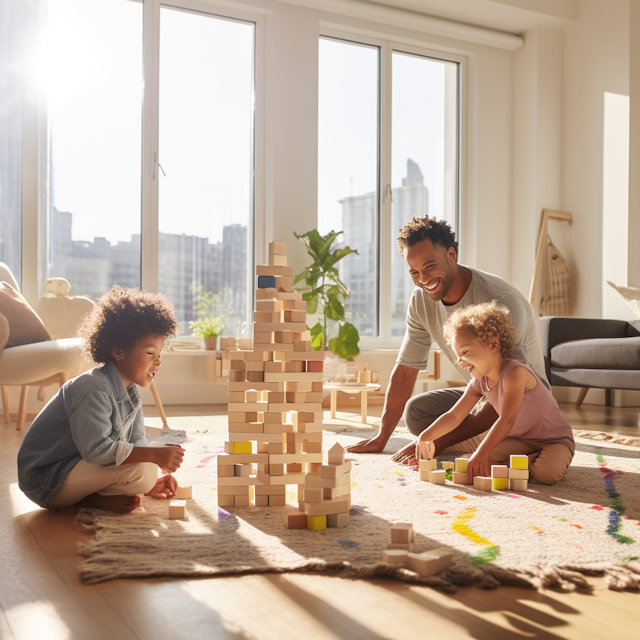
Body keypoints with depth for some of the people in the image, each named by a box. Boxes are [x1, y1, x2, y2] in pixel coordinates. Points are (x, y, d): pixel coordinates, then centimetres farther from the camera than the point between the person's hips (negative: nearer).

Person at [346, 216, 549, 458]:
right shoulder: (421, 300, -8)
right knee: (415, 411, -17)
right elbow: (405, 370, 1)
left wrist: (439, 443, -33)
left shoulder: (500, 302, -30)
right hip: (479, 392, 6)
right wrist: (381, 438, 1)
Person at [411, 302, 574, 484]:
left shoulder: (515, 373, -28)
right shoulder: (479, 383, -3)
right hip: (520, 440, 7)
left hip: (555, 440, -7)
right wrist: (425, 437, -13)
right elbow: (454, 416, 2)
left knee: (546, 473, -35)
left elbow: (506, 420, -35)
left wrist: (481, 453, -41)